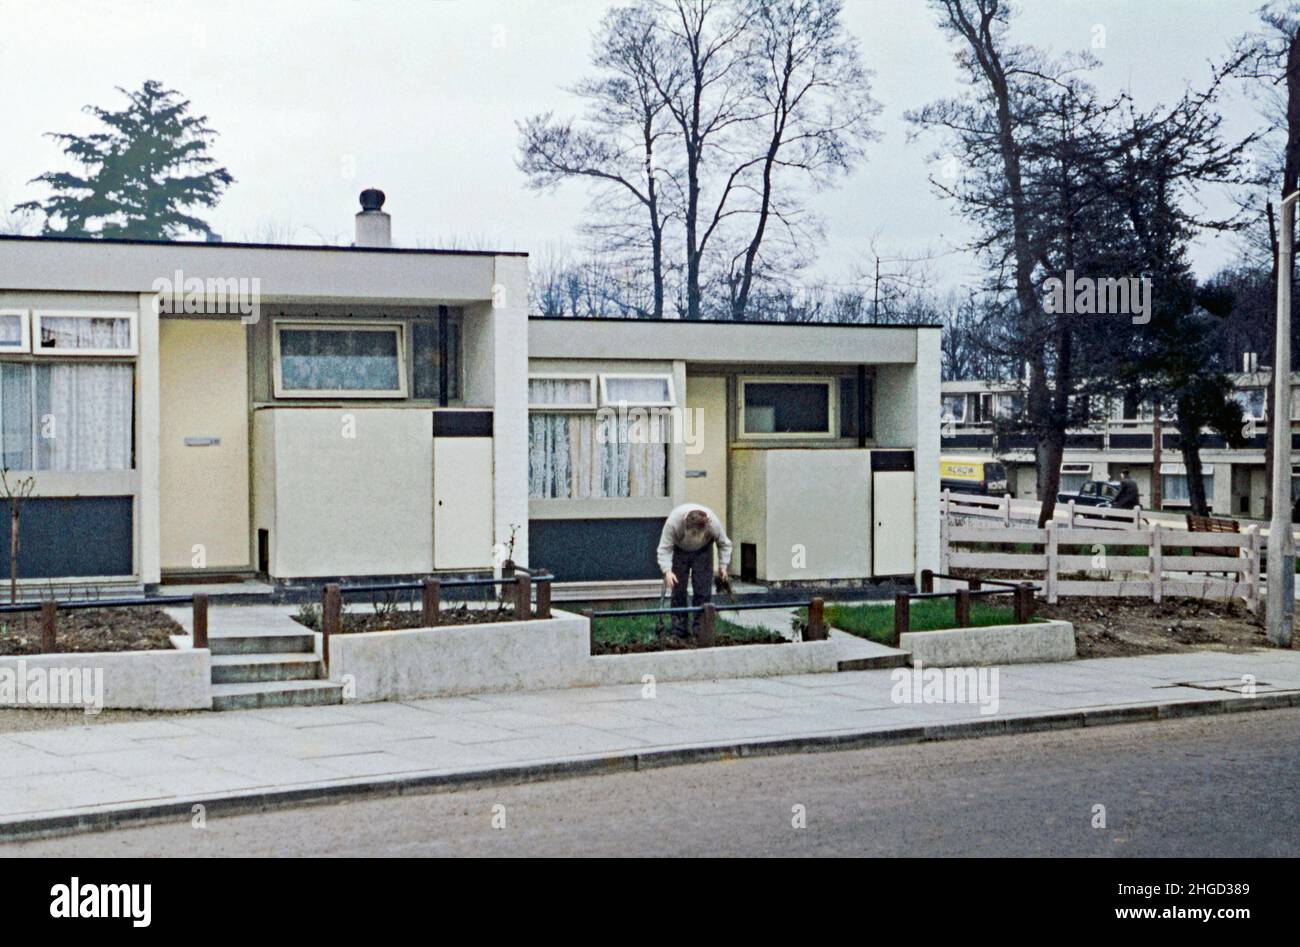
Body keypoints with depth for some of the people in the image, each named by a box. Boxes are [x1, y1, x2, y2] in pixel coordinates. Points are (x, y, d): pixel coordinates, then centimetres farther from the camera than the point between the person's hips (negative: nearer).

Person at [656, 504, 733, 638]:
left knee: (703, 588, -10)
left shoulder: (713, 522, -32)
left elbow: (724, 544, -11)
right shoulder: (673, 521, -37)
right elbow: (664, 548, -29)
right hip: (679, 550, -1)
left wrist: (723, 565, -16)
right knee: (678, 588, -7)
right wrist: (667, 570, -39)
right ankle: (678, 629, 0)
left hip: (703, 551, 1)